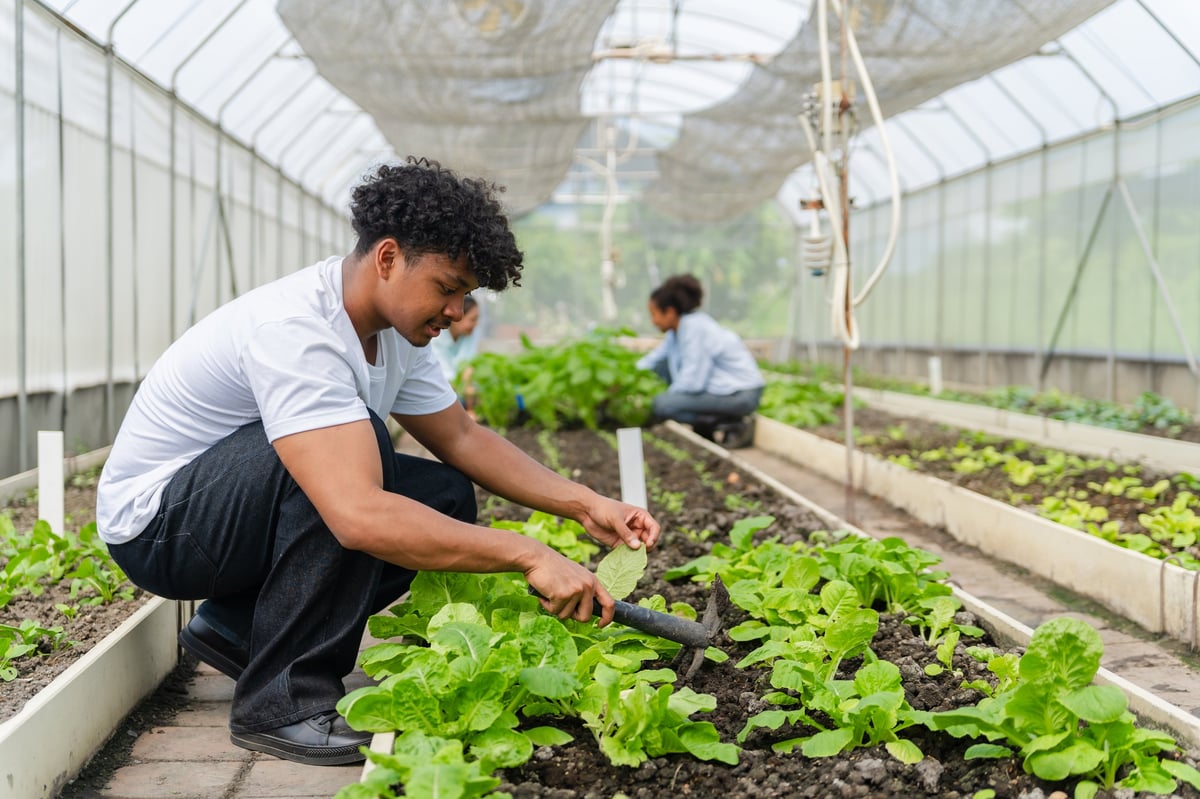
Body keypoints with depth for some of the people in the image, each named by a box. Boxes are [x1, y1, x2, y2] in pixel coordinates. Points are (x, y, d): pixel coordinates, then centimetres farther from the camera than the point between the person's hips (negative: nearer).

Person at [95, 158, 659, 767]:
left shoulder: (396, 331, -2)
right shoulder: (295, 330, -32)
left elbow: (463, 438, 7)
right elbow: (360, 518, -42)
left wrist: (583, 504, -6)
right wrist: (530, 557, -39)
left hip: (253, 500, 9)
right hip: (155, 522, -9)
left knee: (446, 495, -4)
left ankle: (239, 629, 5)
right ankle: (283, 703, -21)